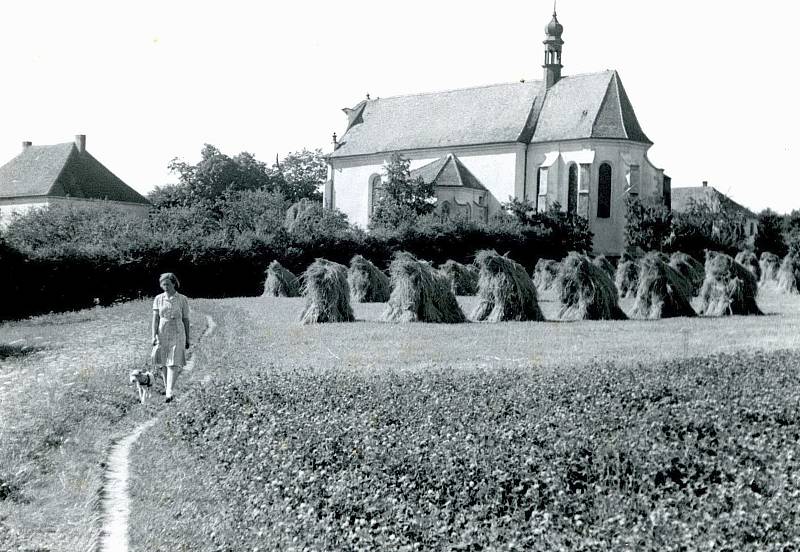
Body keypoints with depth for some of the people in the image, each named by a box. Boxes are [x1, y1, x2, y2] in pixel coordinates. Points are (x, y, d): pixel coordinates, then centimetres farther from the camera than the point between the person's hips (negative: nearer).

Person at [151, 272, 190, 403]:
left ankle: (169, 393, -19)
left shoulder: (182, 299, -2)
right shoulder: (158, 299, 3)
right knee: (163, 363, 11)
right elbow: (155, 318, 0)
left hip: (177, 334, -3)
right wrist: (154, 336, -10)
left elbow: (186, 319, 3)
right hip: (162, 333, 3)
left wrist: (187, 339, 5)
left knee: (173, 363, -12)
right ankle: (166, 386, 32)